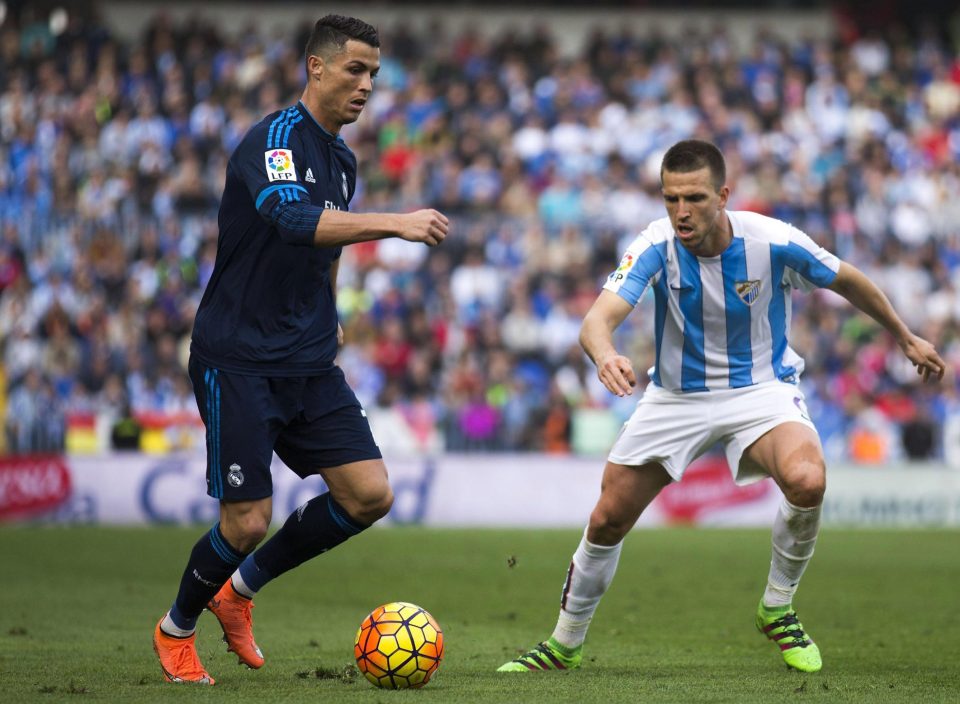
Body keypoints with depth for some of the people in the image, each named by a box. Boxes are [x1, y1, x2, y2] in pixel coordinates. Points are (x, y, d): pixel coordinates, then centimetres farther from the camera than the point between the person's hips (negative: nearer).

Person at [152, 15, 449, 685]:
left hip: (308, 363, 8)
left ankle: (242, 587, 17)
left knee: (370, 495, -3)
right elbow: (294, 219, -35)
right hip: (238, 359, -8)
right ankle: (177, 629, 21)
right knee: (248, 521, -9)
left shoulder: (341, 158, 12)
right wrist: (394, 223, -43)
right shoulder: (276, 139, -16)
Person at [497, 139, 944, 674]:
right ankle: (565, 645, 25)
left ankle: (778, 609, -5)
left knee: (807, 480, -32)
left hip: (761, 388, -2)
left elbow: (848, 282, -1)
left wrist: (905, 337, 12)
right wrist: (605, 354, -57)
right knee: (607, 520, 1)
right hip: (677, 396, 2)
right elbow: (599, 317, -33)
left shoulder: (773, 242, -20)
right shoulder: (657, 246, -20)